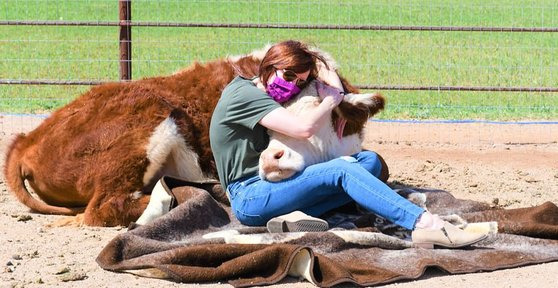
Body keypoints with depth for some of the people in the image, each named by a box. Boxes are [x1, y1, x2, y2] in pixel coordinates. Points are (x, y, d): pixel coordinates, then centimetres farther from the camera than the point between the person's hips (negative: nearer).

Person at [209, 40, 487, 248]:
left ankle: (299, 214, -26)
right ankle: (425, 223, -42)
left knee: (370, 161, -3)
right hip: (249, 197, -10)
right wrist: (331, 100, -6)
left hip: (270, 185, 10)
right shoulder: (243, 95, -12)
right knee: (341, 170, -29)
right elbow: (304, 128, -23)